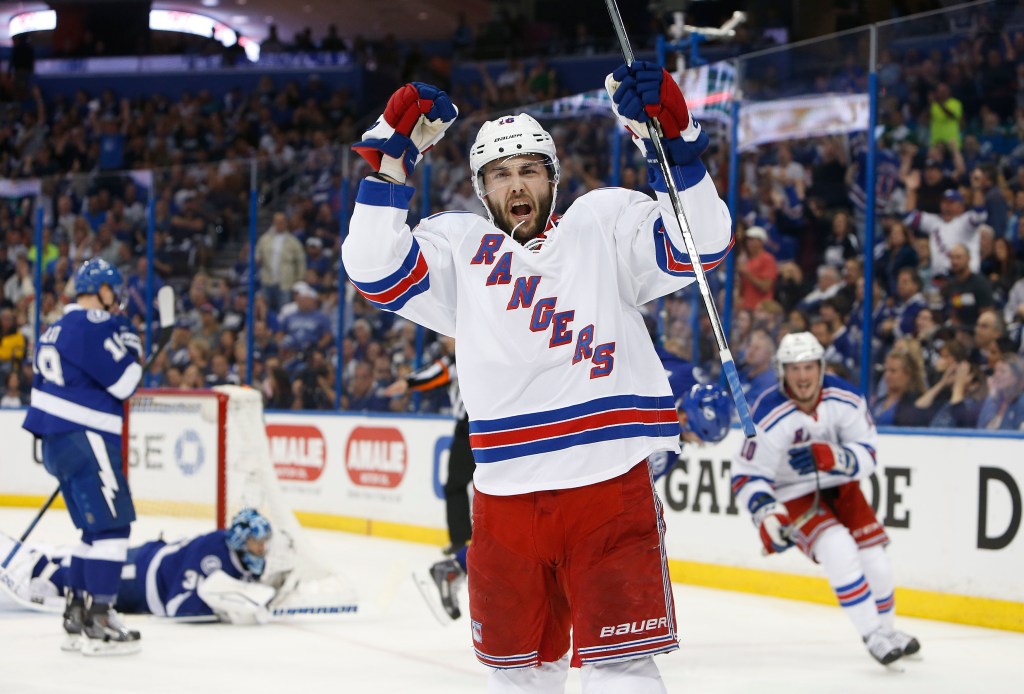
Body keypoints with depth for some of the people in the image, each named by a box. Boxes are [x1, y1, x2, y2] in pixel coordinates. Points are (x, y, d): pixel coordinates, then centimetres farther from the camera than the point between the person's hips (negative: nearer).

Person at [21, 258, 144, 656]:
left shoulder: (59, 328, 17)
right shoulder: (94, 325, -14)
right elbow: (125, 382, -14)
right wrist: (130, 343, -2)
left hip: (58, 441, 10)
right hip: (84, 440, -10)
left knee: (97, 527, 17)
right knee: (113, 524, -10)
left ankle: (76, 616, 20)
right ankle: (98, 623, -13)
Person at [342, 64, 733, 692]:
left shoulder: (605, 223, 6)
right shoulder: (459, 249, 12)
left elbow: (700, 244, -7)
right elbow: (375, 269, -1)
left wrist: (675, 141, -19)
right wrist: (391, 161, -7)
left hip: (608, 484, -3)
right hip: (504, 494, 4)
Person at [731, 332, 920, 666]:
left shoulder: (845, 399, -16)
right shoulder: (770, 416, -25)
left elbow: (865, 457, -14)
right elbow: (747, 476, -21)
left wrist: (832, 457, -34)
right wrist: (767, 516, -36)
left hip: (838, 485, 4)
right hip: (793, 496, -4)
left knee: (876, 562, 1)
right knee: (839, 550, -26)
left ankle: (886, 629, 30)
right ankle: (873, 637, -14)